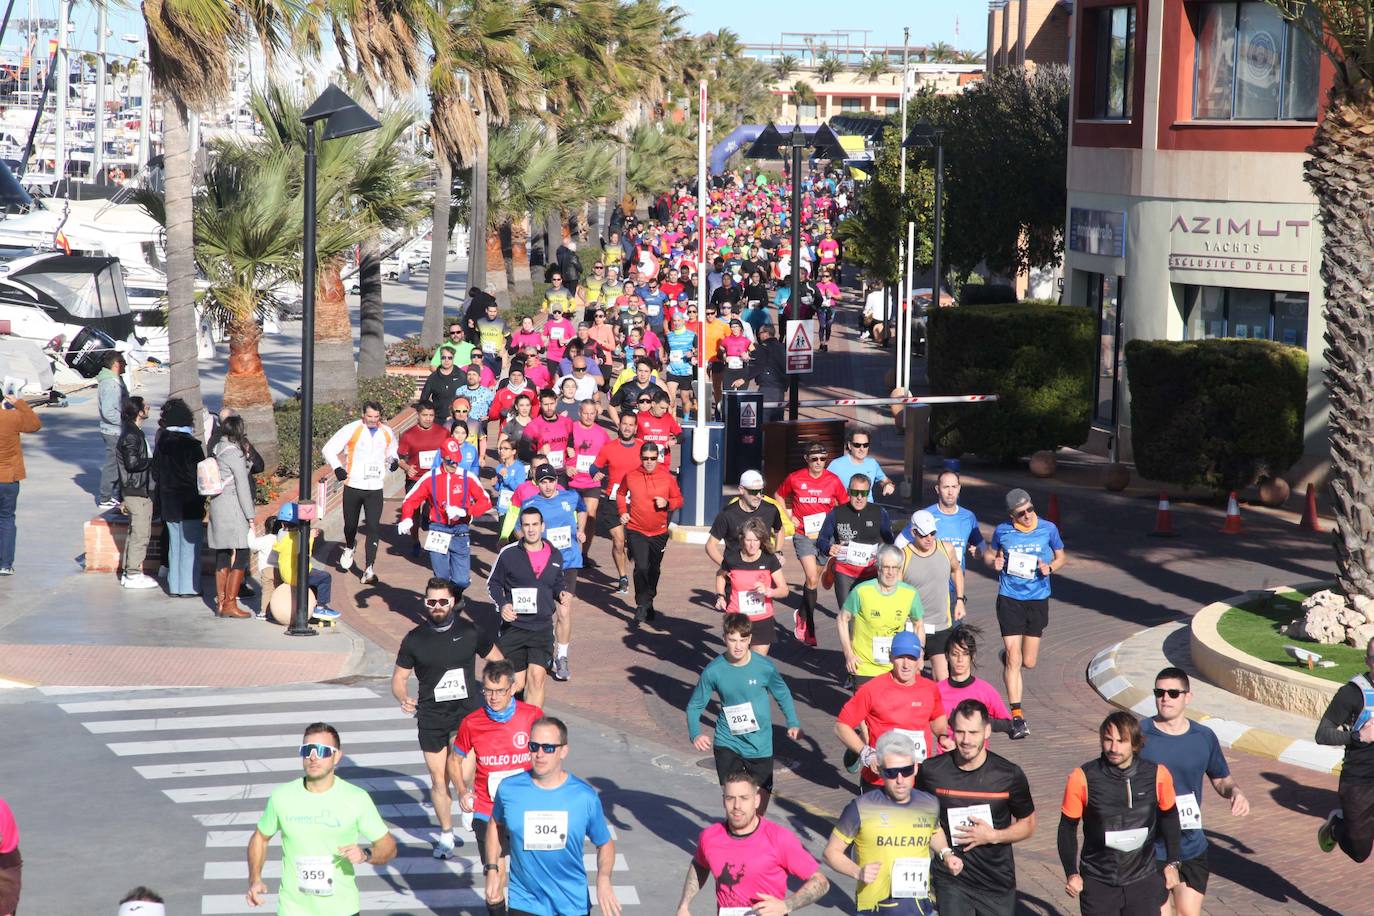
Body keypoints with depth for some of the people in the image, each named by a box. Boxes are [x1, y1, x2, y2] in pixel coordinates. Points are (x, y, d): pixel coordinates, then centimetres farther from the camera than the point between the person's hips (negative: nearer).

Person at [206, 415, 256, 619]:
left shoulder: (218, 450, 12)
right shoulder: (234, 452, -13)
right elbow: (242, 485, -13)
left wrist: (245, 457, 12)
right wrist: (250, 516, -10)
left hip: (217, 507, 9)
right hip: (233, 508, -9)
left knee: (222, 556, 12)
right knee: (241, 556, -5)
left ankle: (220, 602, 14)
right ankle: (230, 604, -6)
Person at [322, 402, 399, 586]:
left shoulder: (387, 432, 5)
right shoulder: (352, 430, -7)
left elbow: (391, 451, 24)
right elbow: (329, 449, -3)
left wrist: (394, 460, 2)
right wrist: (337, 468, -17)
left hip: (375, 489, 1)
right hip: (353, 487, -1)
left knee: (373, 529, -9)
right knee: (350, 525, 13)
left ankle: (368, 570, -9)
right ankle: (349, 548, 48)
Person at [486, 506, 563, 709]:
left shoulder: (555, 556, 6)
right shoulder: (508, 553, -4)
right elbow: (493, 583, 6)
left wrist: (560, 594, -1)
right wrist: (502, 604, -11)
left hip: (542, 626, 2)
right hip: (513, 626, -2)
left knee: (537, 677, -13)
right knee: (517, 683, 2)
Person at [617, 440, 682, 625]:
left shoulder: (668, 478, -4)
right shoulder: (630, 476, -3)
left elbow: (678, 500, 5)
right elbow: (621, 494, 15)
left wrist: (667, 503, -16)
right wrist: (622, 511, 0)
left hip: (659, 533, 2)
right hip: (636, 531, -2)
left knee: (654, 569, 14)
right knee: (641, 567, -16)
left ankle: (648, 602, 34)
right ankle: (642, 606, -5)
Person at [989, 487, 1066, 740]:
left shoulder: (1048, 529, -3)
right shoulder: (1002, 531, -3)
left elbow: (1061, 557, 10)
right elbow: (992, 554, 15)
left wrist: (1050, 567, -11)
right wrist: (995, 563, -8)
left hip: (1038, 600, 1)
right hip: (1009, 599, -1)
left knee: (1028, 662, 6)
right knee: (1013, 659, -8)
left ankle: (1008, 656, 43)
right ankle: (1016, 715, -3)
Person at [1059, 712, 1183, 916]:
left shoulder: (1157, 775, -8)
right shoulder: (1083, 778, -14)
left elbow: (1169, 817, 10)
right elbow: (1067, 827, -1)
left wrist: (1172, 863, 11)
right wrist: (1071, 873, -5)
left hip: (1143, 881, 1)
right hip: (1097, 883, -1)